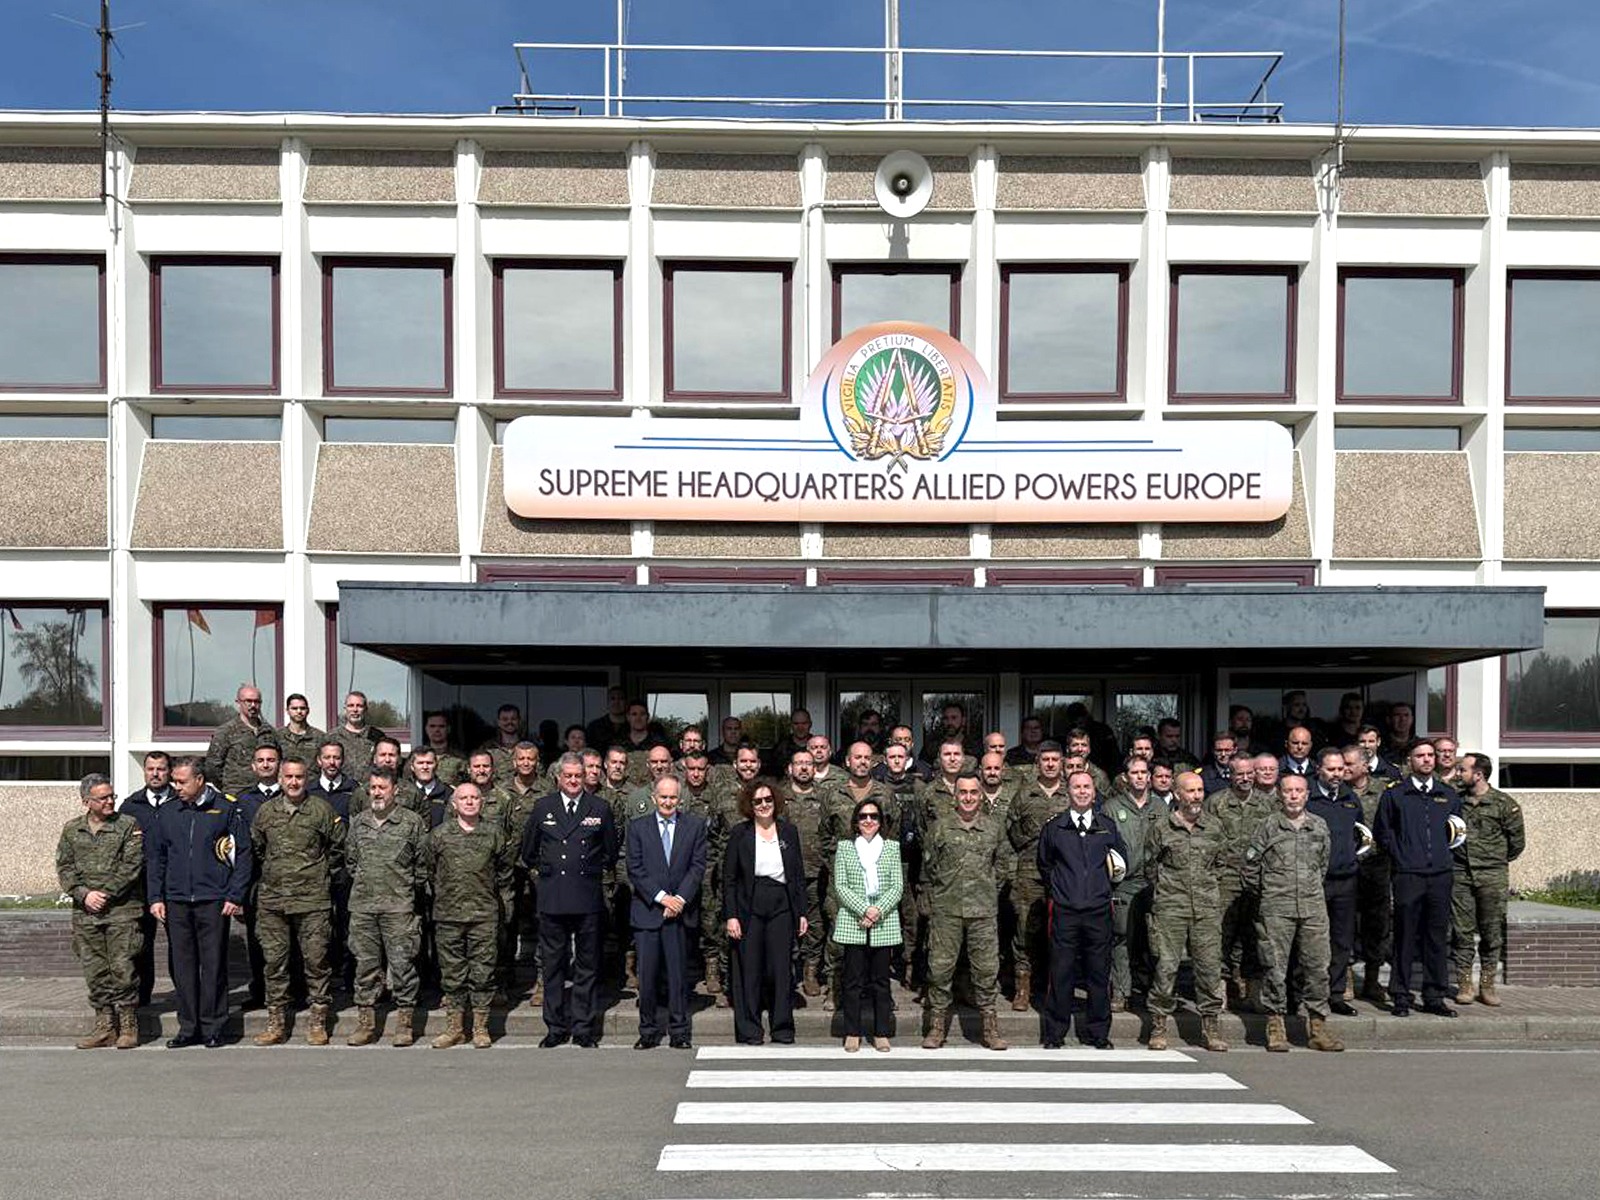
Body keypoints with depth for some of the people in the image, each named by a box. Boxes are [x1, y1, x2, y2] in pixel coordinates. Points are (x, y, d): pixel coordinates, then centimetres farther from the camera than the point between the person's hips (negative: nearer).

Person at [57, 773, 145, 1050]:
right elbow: (64, 867, 7)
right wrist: (84, 894, -7)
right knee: (95, 972, 7)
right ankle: (105, 1027, 16)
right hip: (85, 913, 4)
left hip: (122, 910, -4)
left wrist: (106, 894, -12)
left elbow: (131, 866, -7)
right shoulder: (71, 830, 11)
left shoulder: (129, 826, -1)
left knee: (123, 968, -4)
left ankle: (128, 1027, 5)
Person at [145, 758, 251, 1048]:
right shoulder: (167, 813, 10)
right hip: (176, 902, 3)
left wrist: (235, 896, -6)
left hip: (213, 901, -3)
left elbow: (243, 854, 0)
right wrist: (155, 898, 6)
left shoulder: (226, 810, 0)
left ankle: (214, 1027, 8)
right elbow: (154, 857, 14)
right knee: (182, 967, 6)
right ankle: (188, 1027, 15)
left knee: (213, 966, 0)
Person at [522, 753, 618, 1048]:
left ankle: (584, 1029, 10)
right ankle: (556, 1028, 14)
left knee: (587, 965, 4)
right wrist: (538, 873, 14)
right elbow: (528, 851, 17)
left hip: (588, 897, -1)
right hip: (552, 897, 1)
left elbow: (611, 852, 15)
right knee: (553, 965, 5)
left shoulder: (600, 809, 4)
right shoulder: (543, 808, 6)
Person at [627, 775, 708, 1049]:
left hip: (680, 911, 0)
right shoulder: (638, 828, 6)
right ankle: (648, 1032, 11)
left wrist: (680, 898, -10)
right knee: (647, 974, 1)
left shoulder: (695, 826, 7)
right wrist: (661, 897, -11)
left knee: (679, 973, 3)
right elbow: (635, 870, -1)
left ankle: (679, 1032, 11)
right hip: (647, 911, 0)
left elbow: (698, 866, 2)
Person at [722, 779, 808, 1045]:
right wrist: (731, 915, -6)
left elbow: (799, 875, 11)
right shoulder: (740, 834, 2)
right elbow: (729, 878, 1)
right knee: (749, 970, 2)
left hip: (782, 906, 2)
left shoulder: (789, 832, 9)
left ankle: (782, 1029, 11)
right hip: (749, 908, -1)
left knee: (782, 968, 1)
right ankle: (749, 1030, 10)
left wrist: (802, 912, 6)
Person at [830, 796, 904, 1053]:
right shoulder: (844, 847, 6)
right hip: (853, 922, -1)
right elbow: (840, 885, -1)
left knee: (881, 979, 4)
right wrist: (863, 910, -14)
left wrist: (878, 910, -12)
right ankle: (853, 1032, 10)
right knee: (853, 979, 1)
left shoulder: (892, 847, 9)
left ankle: (881, 1032, 12)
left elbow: (898, 886, 2)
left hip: (884, 923, 1)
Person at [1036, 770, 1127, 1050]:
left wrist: (1117, 867, 7)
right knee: (1061, 972, -1)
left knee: (1099, 973, 4)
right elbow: (1044, 865, 18)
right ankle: (1055, 1034, 9)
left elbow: (1122, 859, 22)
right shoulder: (1053, 828, 7)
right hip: (1064, 911, -1)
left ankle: (1097, 1032, 16)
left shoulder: (1108, 826, 10)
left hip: (1099, 910, 1)